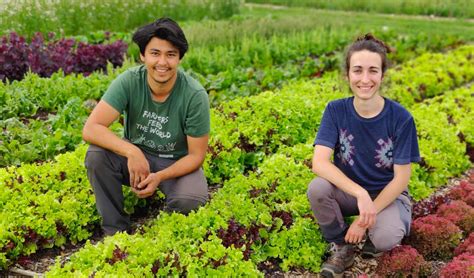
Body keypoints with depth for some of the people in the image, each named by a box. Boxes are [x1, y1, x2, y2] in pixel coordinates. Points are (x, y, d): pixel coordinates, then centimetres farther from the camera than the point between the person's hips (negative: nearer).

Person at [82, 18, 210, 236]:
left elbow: (196, 155, -15)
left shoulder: (194, 95, -23)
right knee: (96, 154, -27)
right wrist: (132, 152, -40)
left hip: (177, 163, -2)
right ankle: (115, 229, -8)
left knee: (190, 201, -32)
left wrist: (159, 177, -30)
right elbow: (90, 129, -26)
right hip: (135, 154, 2)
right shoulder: (129, 82, -20)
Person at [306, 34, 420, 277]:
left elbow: (401, 178, -14)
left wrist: (367, 216, -21)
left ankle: (376, 232, 6)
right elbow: (319, 162, -24)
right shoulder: (336, 111, -13)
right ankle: (342, 246, -5)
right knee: (317, 188, -31)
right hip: (347, 190, 2)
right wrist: (361, 194, -35)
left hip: (388, 194, -2)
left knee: (386, 239, -33)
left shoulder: (401, 118, -17)